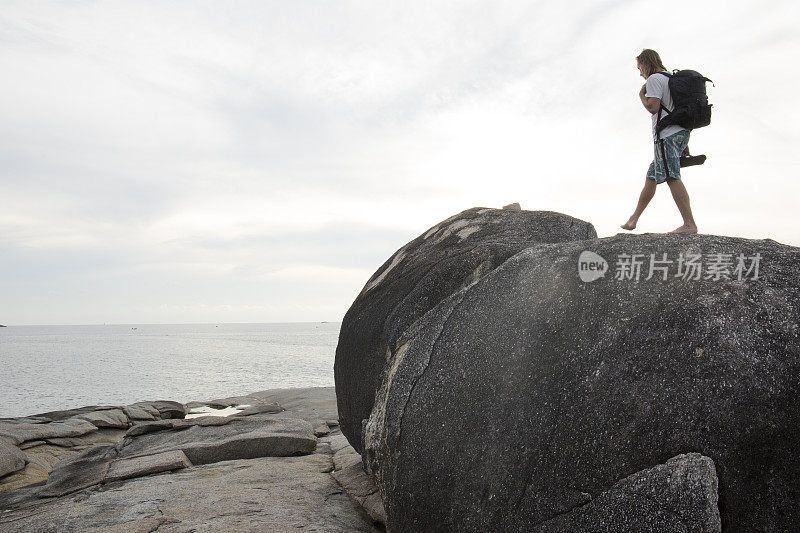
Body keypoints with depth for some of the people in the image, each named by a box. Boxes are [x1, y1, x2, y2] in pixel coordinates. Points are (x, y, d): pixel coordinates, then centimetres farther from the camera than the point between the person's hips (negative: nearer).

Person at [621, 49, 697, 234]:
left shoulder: (654, 79, -3)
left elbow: (653, 107, -16)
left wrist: (641, 95, 5)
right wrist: (684, 143, 25)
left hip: (668, 134, -10)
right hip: (681, 132, 10)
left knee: (672, 177, -17)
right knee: (651, 177, 14)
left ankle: (689, 224, -24)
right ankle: (633, 219, 22)